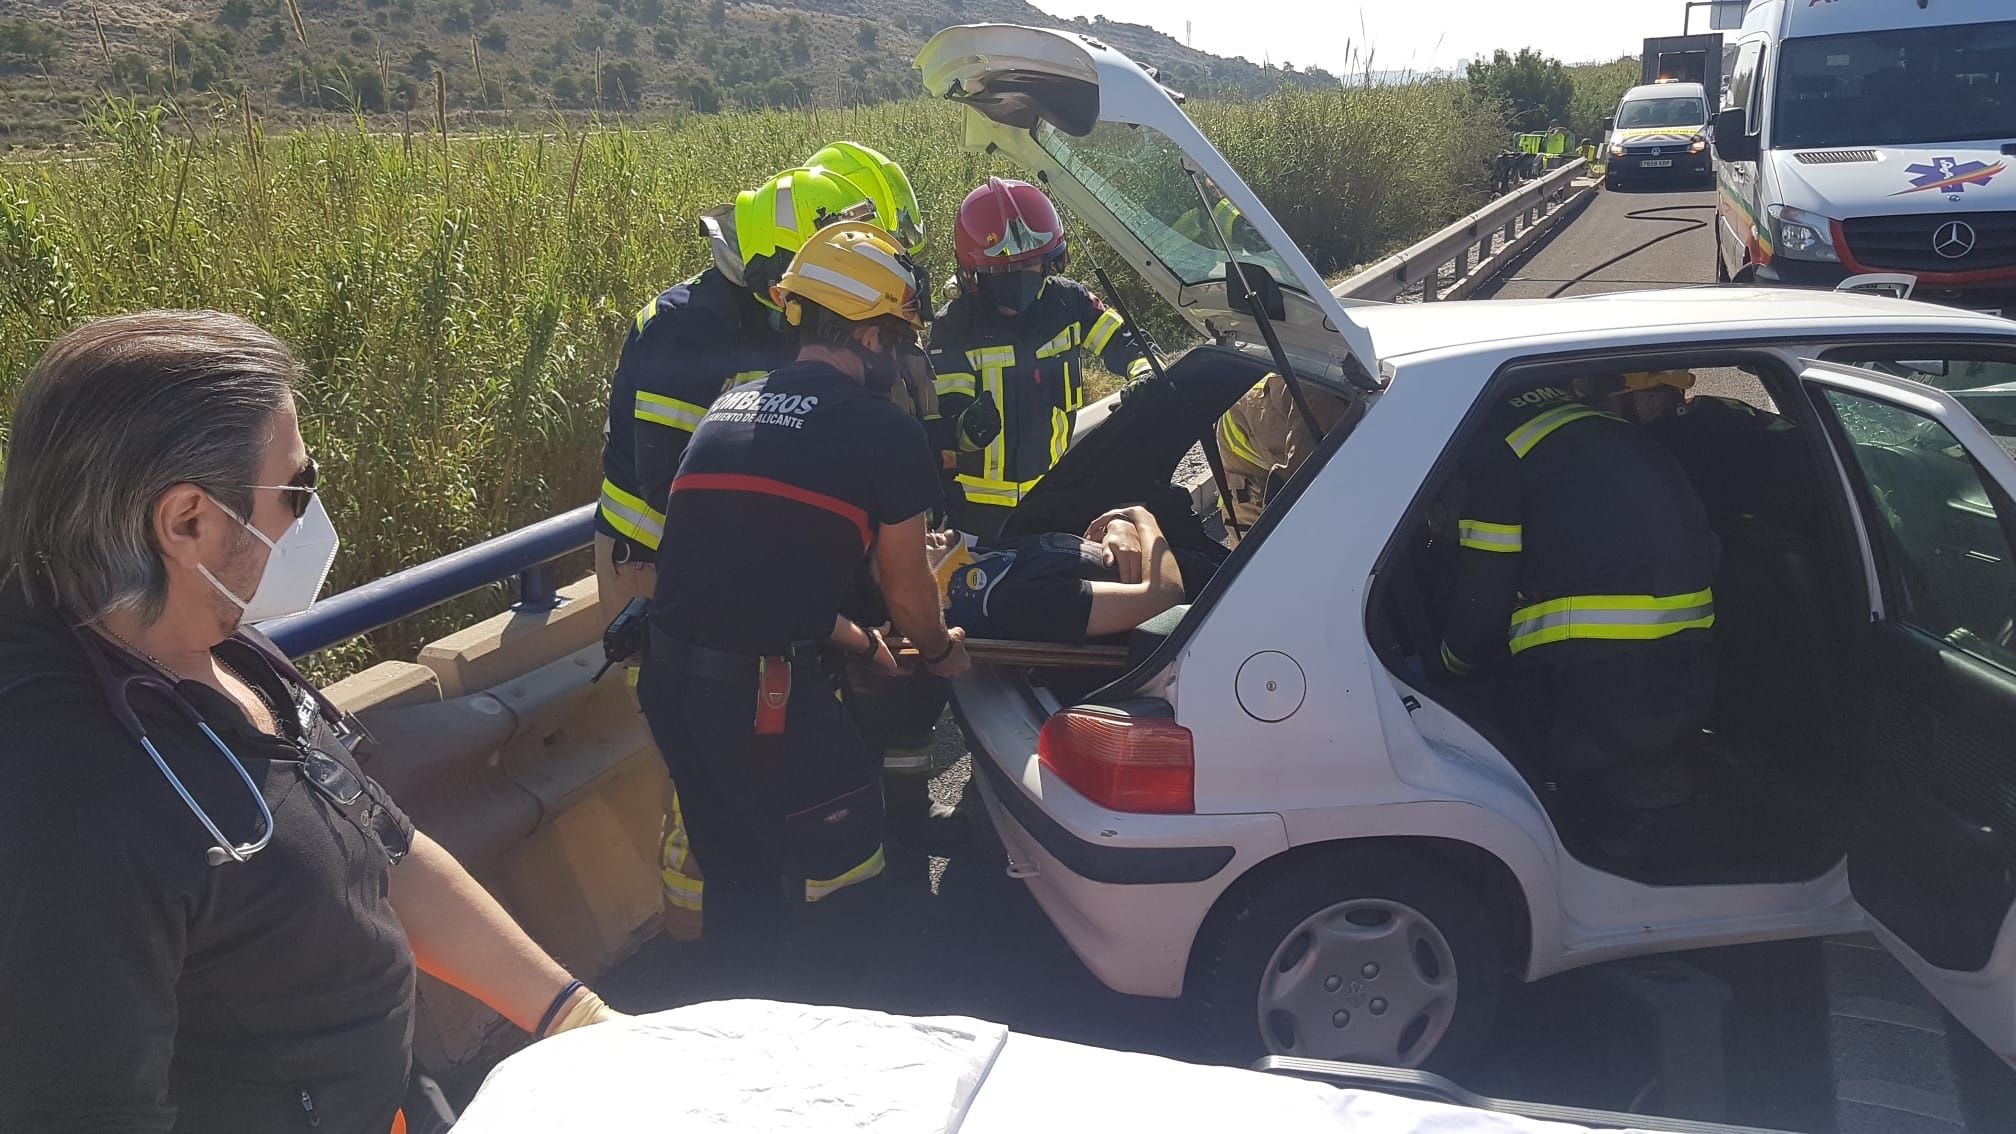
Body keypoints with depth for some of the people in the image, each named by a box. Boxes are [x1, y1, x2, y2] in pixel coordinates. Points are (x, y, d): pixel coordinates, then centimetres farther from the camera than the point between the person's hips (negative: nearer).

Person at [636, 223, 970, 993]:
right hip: (767, 699, -7)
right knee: (840, 887, 14)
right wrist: (942, 651, 27)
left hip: (670, 683, 7)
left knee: (736, 885, 23)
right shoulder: (884, 432, -6)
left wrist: (859, 643, 33)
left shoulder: (727, 411, 14)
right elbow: (906, 590, 5)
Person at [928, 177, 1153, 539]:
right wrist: (966, 429, -40)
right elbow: (943, 424, -17)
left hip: (1057, 492, 4)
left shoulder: (1068, 303, -4)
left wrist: (1147, 374, -16)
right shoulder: (955, 328, -14)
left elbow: (1124, 343, 6)